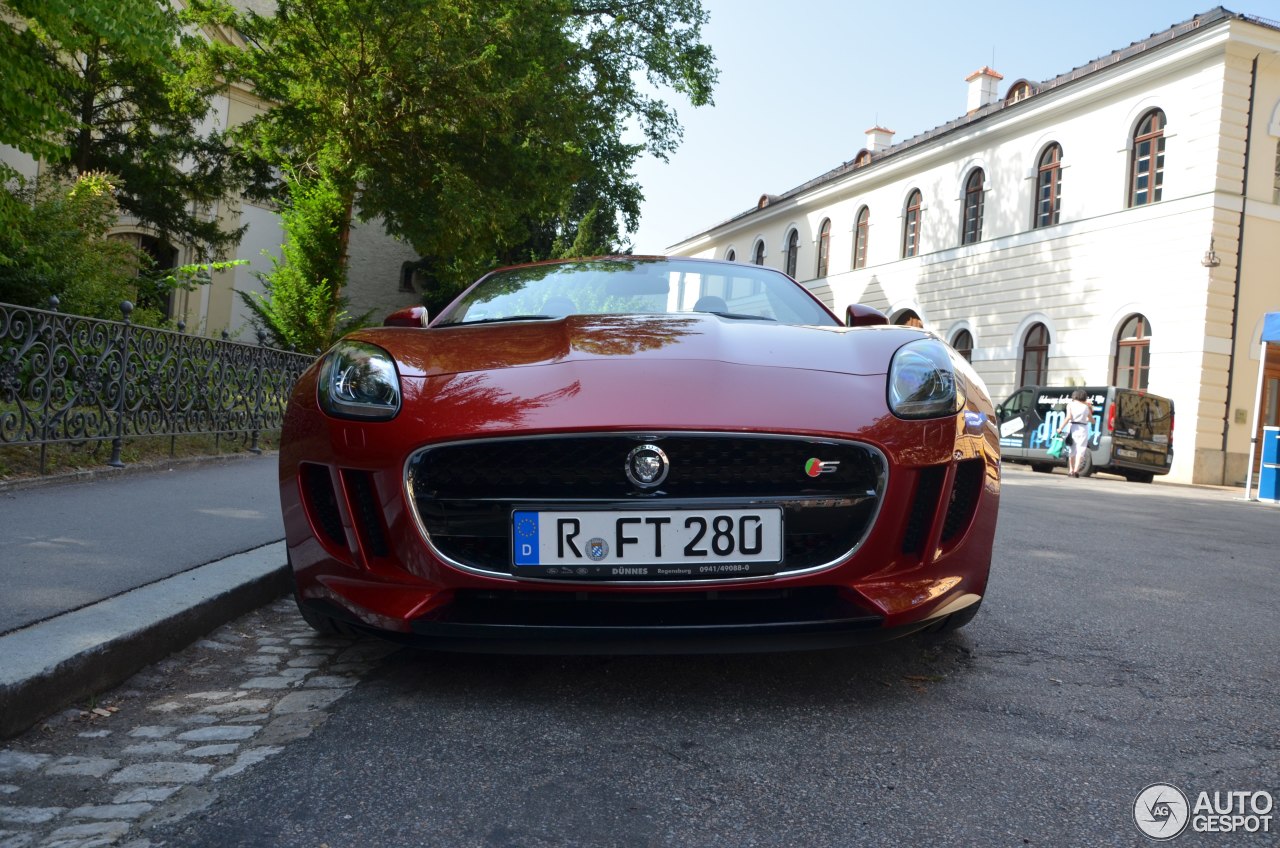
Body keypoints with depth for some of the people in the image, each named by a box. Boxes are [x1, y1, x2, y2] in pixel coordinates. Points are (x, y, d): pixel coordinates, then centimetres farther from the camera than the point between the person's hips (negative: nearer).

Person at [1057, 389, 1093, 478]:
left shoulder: (1070, 404, 2)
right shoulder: (1086, 407, 8)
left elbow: (1068, 417, -11)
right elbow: (1092, 420, 14)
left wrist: (1061, 428, -13)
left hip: (1072, 427, 0)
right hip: (1083, 428, 0)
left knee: (1072, 450, 10)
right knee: (1080, 450, -2)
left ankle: (1071, 470, 9)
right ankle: (1076, 470, -14)